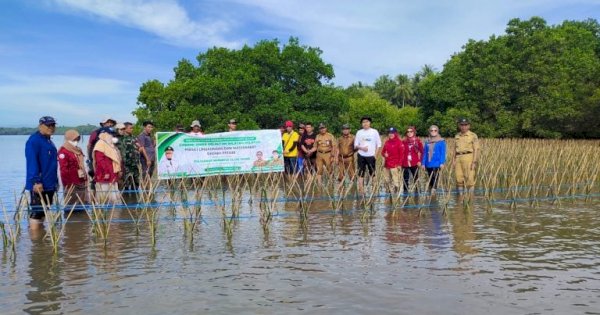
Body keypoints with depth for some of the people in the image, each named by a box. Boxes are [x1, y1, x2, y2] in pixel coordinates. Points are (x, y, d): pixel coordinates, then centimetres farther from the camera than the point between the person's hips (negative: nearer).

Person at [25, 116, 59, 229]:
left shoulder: (48, 141, 17)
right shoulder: (34, 140, -11)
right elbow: (32, 163, -19)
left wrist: (55, 181, 18)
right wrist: (36, 181, -25)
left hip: (49, 185, 9)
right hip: (39, 185, -9)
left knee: (44, 212, 15)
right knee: (37, 212, -7)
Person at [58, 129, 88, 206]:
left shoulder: (78, 150, 17)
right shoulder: (63, 152, -10)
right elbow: (64, 170, -16)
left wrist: (85, 176, 18)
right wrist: (77, 172, -18)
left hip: (82, 183, 8)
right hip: (71, 185, -8)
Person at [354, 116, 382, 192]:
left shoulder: (374, 132, 1)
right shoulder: (359, 132, 5)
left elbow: (378, 144, 3)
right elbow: (355, 145, 7)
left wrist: (375, 154, -6)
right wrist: (362, 148, -12)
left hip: (371, 156, -2)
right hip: (361, 156, 2)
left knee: (372, 173, 3)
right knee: (361, 174, 1)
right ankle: (361, 190, 6)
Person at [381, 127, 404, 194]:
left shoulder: (399, 142, -4)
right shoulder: (387, 142, 14)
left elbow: (401, 154, -7)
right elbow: (383, 151, 22)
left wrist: (399, 164, -11)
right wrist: (384, 154, -2)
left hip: (395, 165, -7)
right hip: (387, 165, 7)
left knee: (395, 181, -10)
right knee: (388, 181, 9)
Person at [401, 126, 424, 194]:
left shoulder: (418, 141, 3)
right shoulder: (404, 142, 6)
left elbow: (422, 152, 3)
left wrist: (419, 161, -5)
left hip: (414, 164, -1)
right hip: (405, 164, 1)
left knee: (416, 178, 6)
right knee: (406, 179, 4)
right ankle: (405, 192, 10)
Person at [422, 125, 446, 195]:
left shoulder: (441, 141, 1)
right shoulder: (427, 142, 11)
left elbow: (443, 153, -2)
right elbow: (424, 153, 12)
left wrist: (442, 163, -10)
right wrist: (423, 163, 8)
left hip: (437, 163, -4)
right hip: (428, 164, 4)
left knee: (435, 177, -15)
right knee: (430, 178, 10)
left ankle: (433, 190, -20)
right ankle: (430, 191, 19)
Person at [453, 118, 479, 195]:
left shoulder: (473, 136, -3)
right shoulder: (457, 136, 14)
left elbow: (476, 150, -6)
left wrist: (474, 162, -15)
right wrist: (454, 161, 10)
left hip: (469, 158, -5)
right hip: (458, 159, 5)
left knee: (469, 178, -7)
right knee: (459, 178, 3)